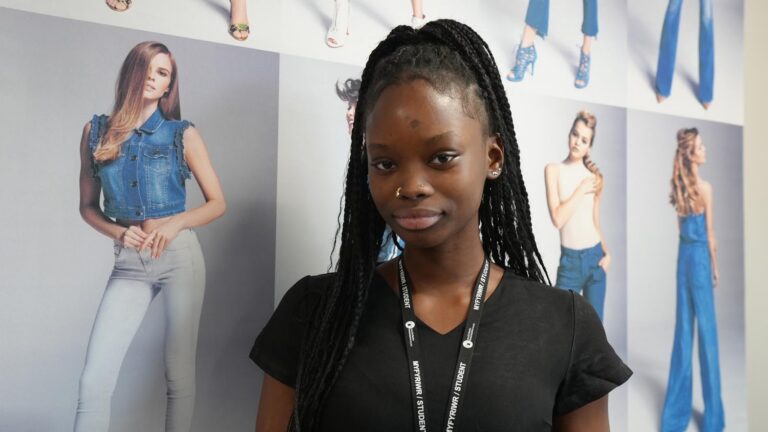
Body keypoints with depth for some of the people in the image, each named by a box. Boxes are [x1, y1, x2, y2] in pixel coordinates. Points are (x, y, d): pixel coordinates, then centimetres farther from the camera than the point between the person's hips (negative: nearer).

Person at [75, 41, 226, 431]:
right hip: (129, 262, 2)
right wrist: (117, 231, -9)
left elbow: (217, 203, 3)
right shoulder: (97, 131, 6)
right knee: (93, 380, -6)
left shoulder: (183, 135, 1)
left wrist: (176, 222, -15)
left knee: (179, 371, 6)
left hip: (179, 256, -1)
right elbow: (87, 206, 11)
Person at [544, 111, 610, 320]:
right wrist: (581, 190, -10)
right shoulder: (554, 170, -4)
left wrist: (607, 253, -2)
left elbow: (596, 221, 10)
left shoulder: (594, 175, 5)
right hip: (570, 260, -3)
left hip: (595, 257, 3)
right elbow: (557, 218, -14)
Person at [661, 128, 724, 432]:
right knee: (706, 329, 2)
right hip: (700, 256, -6)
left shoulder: (678, 187, 5)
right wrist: (715, 267, 2)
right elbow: (710, 234, -9)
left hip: (683, 255, 6)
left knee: (683, 327, 11)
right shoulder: (705, 188, -14)